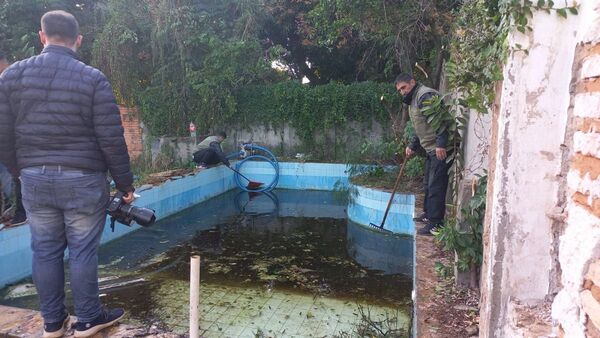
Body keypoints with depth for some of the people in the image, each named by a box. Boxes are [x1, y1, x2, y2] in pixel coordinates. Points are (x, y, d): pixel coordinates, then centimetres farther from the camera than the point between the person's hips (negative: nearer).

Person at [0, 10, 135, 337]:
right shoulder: (93, 78, -8)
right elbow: (112, 140, -10)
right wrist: (125, 183, 0)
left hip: (35, 179, 4)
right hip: (83, 180, -3)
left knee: (45, 251, 14)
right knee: (82, 252, 7)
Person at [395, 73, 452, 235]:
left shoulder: (425, 95, -14)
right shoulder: (413, 101, 19)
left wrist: (441, 144, -29)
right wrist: (412, 146, 19)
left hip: (441, 149, -11)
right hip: (431, 149, 11)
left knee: (436, 186, -8)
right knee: (428, 184, 20)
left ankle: (435, 223, -3)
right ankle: (428, 213, 34)